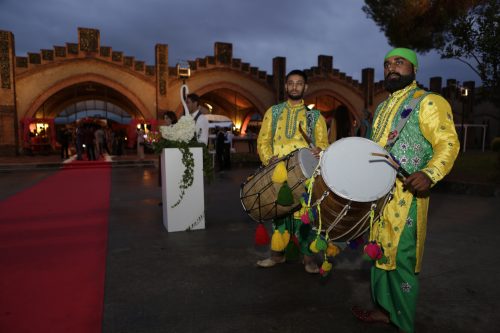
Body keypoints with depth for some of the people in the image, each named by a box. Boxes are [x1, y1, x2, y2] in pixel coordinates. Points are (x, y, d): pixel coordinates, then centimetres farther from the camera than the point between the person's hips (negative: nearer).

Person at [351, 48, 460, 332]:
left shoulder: (429, 102, -5)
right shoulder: (383, 108, 20)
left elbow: (447, 143, -16)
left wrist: (429, 173, -32)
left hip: (405, 194, -8)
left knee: (400, 259, -2)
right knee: (379, 253, 14)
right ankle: (384, 308, 30)